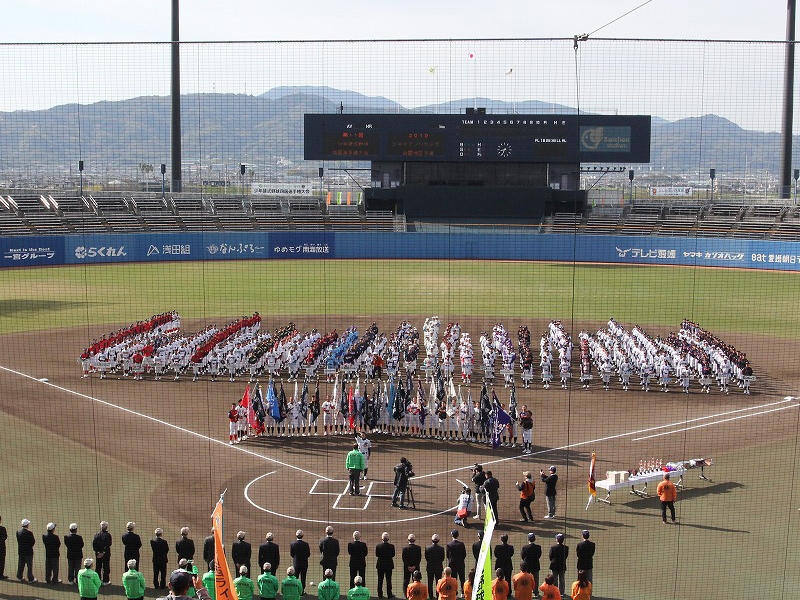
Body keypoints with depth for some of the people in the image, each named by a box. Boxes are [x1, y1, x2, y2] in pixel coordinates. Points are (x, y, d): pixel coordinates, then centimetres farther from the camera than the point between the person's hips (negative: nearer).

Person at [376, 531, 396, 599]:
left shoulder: (378, 546, -11)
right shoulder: (391, 546, -12)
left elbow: (377, 555, -2)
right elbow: (393, 555, -2)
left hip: (380, 565, 1)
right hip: (389, 565, -1)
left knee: (380, 580, 10)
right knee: (388, 580, 7)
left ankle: (380, 594, 13)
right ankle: (389, 594, 8)